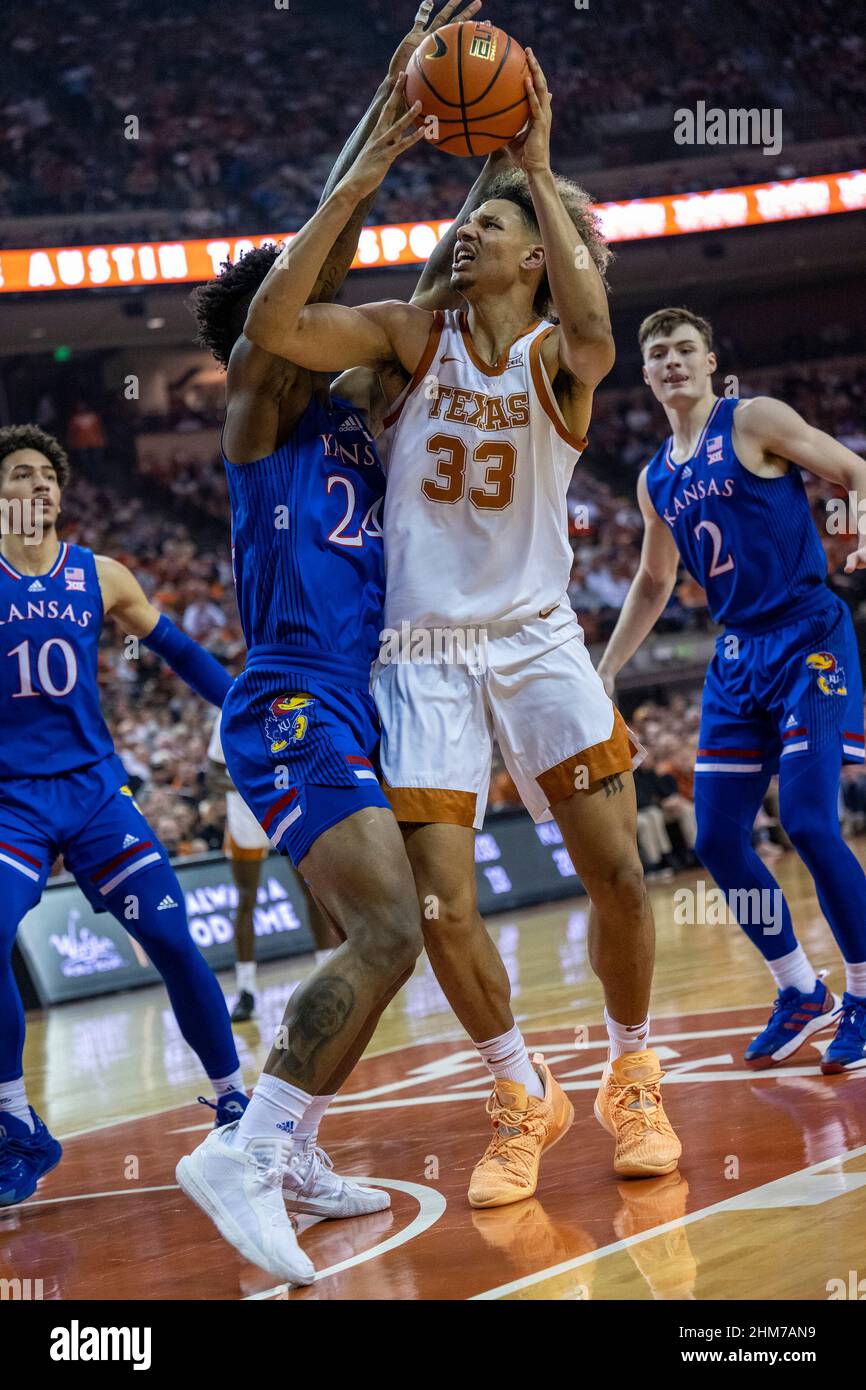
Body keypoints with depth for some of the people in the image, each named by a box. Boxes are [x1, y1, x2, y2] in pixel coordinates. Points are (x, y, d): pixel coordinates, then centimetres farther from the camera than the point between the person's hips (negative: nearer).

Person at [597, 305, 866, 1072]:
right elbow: (653, 583, 26)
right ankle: (802, 994, 17)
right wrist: (604, 671, 21)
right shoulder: (656, 479, 15)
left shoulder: (755, 421, -4)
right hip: (738, 656, 7)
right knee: (719, 840, 2)